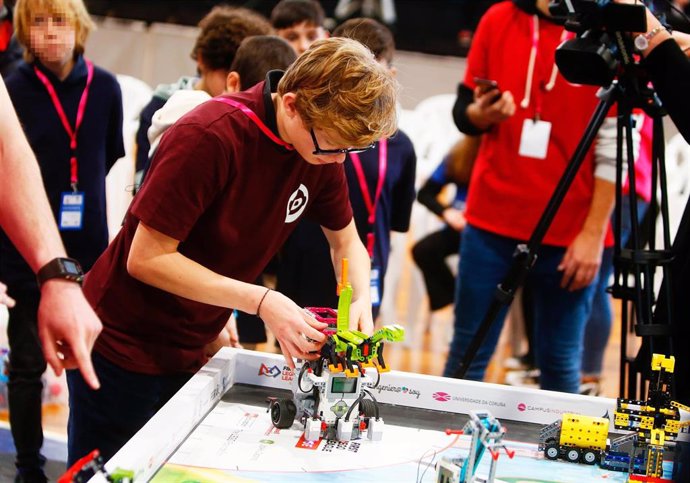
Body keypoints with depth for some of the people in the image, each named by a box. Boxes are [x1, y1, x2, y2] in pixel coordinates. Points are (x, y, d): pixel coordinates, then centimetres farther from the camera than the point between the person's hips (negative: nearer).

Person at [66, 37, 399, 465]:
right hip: (122, 347, -6)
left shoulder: (324, 144, -6)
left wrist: (361, 301, -12)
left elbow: (346, 241, 9)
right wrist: (262, 302, -29)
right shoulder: (210, 138, -27)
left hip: (189, 352, 6)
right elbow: (146, 258, -24)